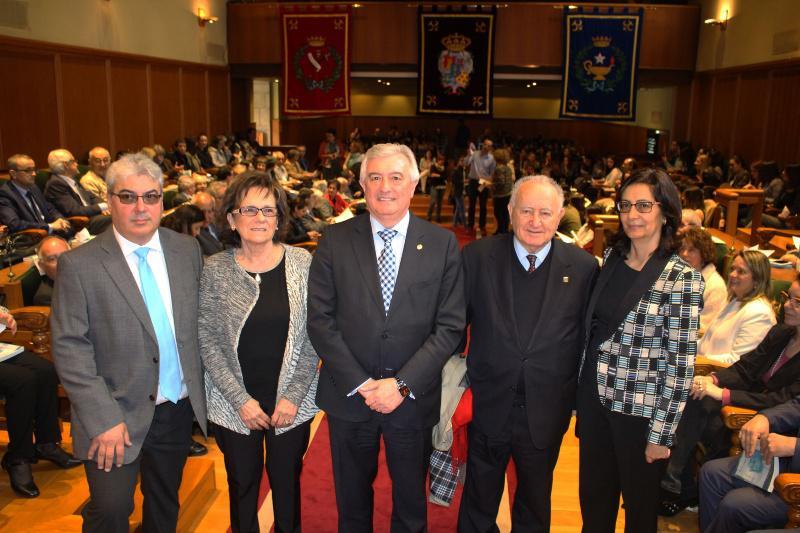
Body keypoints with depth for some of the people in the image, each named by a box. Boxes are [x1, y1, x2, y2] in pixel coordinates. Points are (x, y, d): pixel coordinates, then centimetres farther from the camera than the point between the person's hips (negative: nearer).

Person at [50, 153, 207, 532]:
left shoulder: (188, 250, -1)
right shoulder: (78, 265, -12)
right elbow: (69, 349, -13)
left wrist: (201, 390, 4)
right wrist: (103, 419, -18)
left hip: (179, 410, 4)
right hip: (117, 417, -4)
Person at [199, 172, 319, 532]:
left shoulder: (302, 263, -5)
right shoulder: (215, 269, -6)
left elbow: (312, 336, -3)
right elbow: (208, 342, -4)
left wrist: (294, 395, -9)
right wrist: (241, 399, -10)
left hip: (292, 404, 0)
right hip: (234, 406, 0)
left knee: (287, 483, 14)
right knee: (242, 486, 15)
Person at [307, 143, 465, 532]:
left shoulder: (442, 244, -5)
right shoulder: (334, 240, -4)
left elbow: (450, 326, -7)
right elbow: (320, 320, -7)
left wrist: (402, 384, -15)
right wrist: (360, 383, -13)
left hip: (413, 397, 0)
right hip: (348, 395, 1)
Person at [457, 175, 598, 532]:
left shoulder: (583, 267, -7)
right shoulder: (477, 257, -8)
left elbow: (587, 338, -1)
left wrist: (580, 399, 2)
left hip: (546, 413, 1)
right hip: (488, 406, 0)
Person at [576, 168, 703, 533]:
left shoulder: (682, 278, -14)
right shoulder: (611, 257, 3)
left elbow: (680, 363, -13)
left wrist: (661, 434, -12)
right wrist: (582, 397, 10)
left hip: (641, 410, -5)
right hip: (595, 398, 5)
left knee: (639, 503, 16)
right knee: (593, 497, 20)